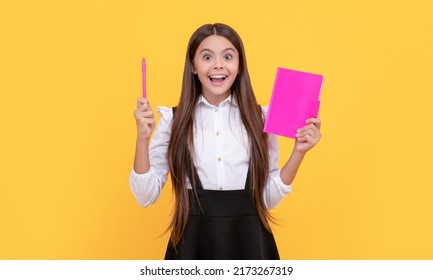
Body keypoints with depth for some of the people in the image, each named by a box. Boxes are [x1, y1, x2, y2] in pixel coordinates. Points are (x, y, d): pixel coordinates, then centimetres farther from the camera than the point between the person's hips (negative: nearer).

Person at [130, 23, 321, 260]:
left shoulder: (260, 117, 0)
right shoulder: (174, 119, -2)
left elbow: (269, 198, 4)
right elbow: (146, 196, -3)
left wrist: (298, 151, -7)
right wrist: (142, 138, -13)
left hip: (249, 239, 1)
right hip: (193, 241, -1)